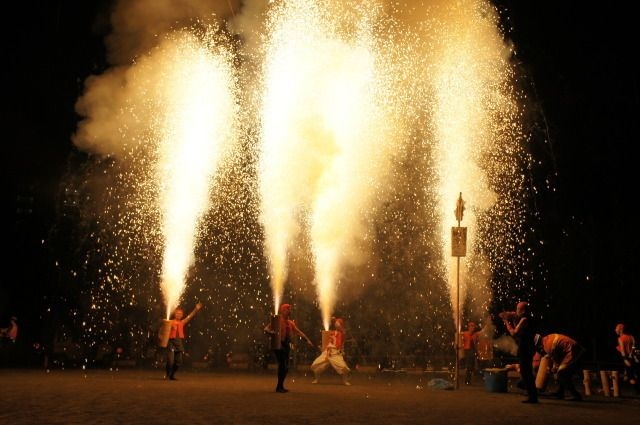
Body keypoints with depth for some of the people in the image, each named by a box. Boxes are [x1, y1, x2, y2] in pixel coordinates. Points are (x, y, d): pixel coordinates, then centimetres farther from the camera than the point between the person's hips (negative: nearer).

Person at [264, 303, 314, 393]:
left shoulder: (290, 322, 13)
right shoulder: (277, 320, -7)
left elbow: (298, 331, 16)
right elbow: (266, 329, -13)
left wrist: (307, 339, 10)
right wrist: (272, 332, -33)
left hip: (286, 346, 7)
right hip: (278, 346, -7)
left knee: (285, 367, 8)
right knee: (282, 366, -12)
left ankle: (280, 386, 20)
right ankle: (279, 387, -1)